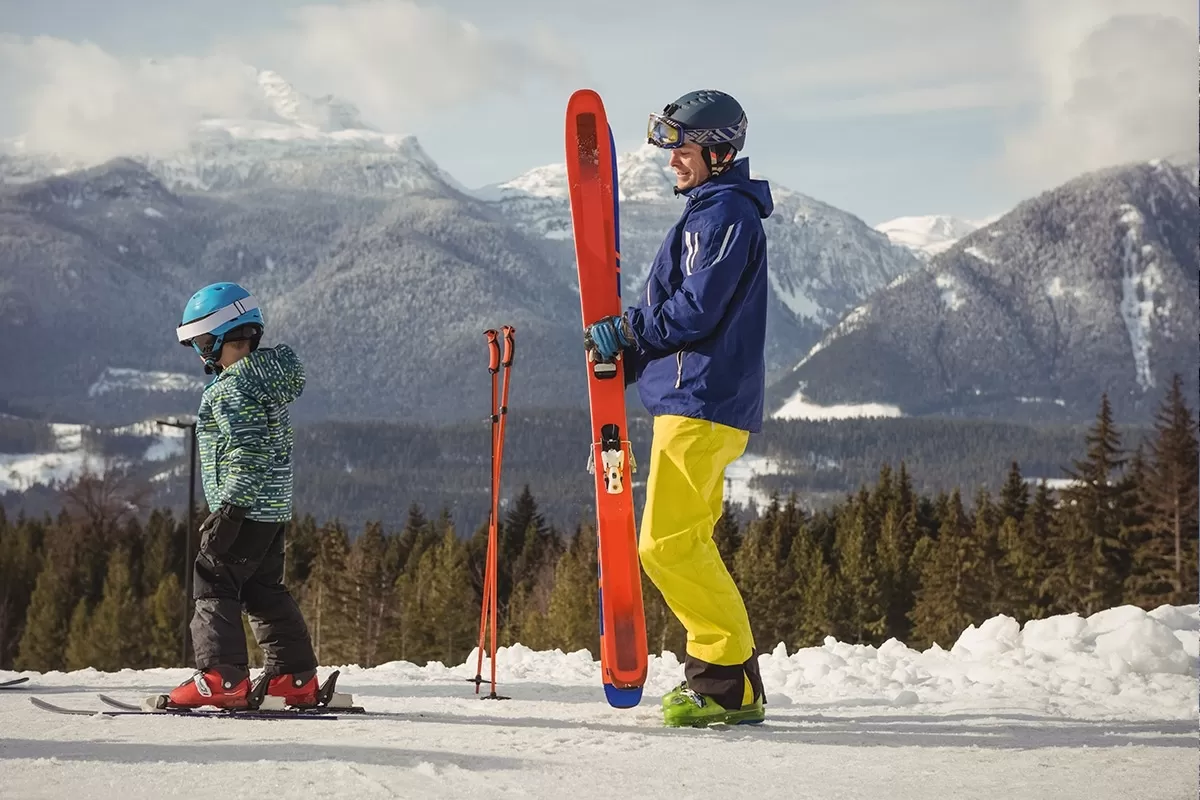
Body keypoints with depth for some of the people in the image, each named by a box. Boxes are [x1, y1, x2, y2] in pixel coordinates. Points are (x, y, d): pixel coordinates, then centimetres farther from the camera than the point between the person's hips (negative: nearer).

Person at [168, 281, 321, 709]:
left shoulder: (231, 389, -16)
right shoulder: (271, 376, 13)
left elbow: (249, 455, -24)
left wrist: (228, 512, -23)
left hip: (246, 509, -10)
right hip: (275, 508, 10)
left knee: (214, 584, -4)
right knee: (264, 590, 15)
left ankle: (223, 678, -11)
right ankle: (297, 678, 15)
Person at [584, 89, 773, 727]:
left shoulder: (725, 214, -11)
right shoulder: (712, 211, 21)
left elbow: (695, 312, -20)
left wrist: (628, 332, -8)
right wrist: (628, 347, 9)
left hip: (701, 400, -11)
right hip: (696, 397, 11)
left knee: (669, 544, -12)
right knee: (683, 543, 13)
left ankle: (730, 683, -9)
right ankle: (719, 671, 16)